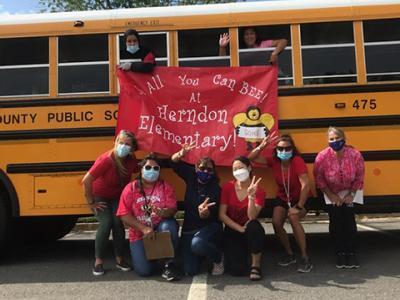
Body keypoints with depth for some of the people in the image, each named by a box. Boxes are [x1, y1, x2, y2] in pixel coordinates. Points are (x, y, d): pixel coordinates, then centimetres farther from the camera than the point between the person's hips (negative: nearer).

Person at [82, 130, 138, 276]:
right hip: (100, 196, -3)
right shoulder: (106, 160, -31)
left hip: (117, 197, 3)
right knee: (106, 223, -19)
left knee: (118, 223, -13)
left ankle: (119, 259, 4)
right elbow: (86, 181, -29)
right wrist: (91, 202, -21)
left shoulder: (131, 159, -17)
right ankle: (98, 262, -4)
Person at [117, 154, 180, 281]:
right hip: (139, 234, 0)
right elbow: (124, 215, -11)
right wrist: (144, 229, -21)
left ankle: (169, 264, -18)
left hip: (161, 230, 0)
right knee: (144, 270, -16)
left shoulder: (165, 187, -3)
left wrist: (163, 212, -38)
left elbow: (172, 209, -13)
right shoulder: (131, 188, -5)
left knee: (169, 225, -35)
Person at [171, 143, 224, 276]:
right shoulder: (191, 176, -1)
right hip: (189, 228, 4)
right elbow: (174, 162, 1)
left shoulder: (215, 188, -14)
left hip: (209, 227, -4)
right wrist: (181, 154, -22)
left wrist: (204, 213, -49)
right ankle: (202, 254, 29)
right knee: (190, 270, -6)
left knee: (197, 243, -40)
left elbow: (209, 215, -23)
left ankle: (218, 258, -6)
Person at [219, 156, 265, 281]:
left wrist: (251, 196, -34)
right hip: (232, 231, 0)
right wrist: (240, 228, -18)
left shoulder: (259, 191, -9)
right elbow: (222, 215, -9)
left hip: (250, 232, 0)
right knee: (237, 270, -20)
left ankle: (256, 265, -16)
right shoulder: (227, 187, -6)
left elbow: (252, 217, -22)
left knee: (254, 226, -38)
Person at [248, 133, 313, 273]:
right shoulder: (274, 160, -12)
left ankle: (305, 257, -16)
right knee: (276, 222, -15)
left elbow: (305, 185, -30)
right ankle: (290, 254, 10)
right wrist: (262, 146, -31)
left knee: (293, 218, -30)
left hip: (299, 199, -4)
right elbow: (251, 158, -13)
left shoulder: (298, 161, -26)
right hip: (282, 198, 5)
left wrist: (299, 206, -29)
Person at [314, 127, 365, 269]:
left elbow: (359, 177, -7)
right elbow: (319, 179, -10)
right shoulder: (322, 156, -22)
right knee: (335, 221, -6)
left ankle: (351, 253, 3)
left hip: (349, 192, 0)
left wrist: (351, 194, -9)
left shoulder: (355, 155, -21)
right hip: (331, 192, 0)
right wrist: (331, 195, -10)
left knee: (349, 219, -9)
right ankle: (340, 253, 7)